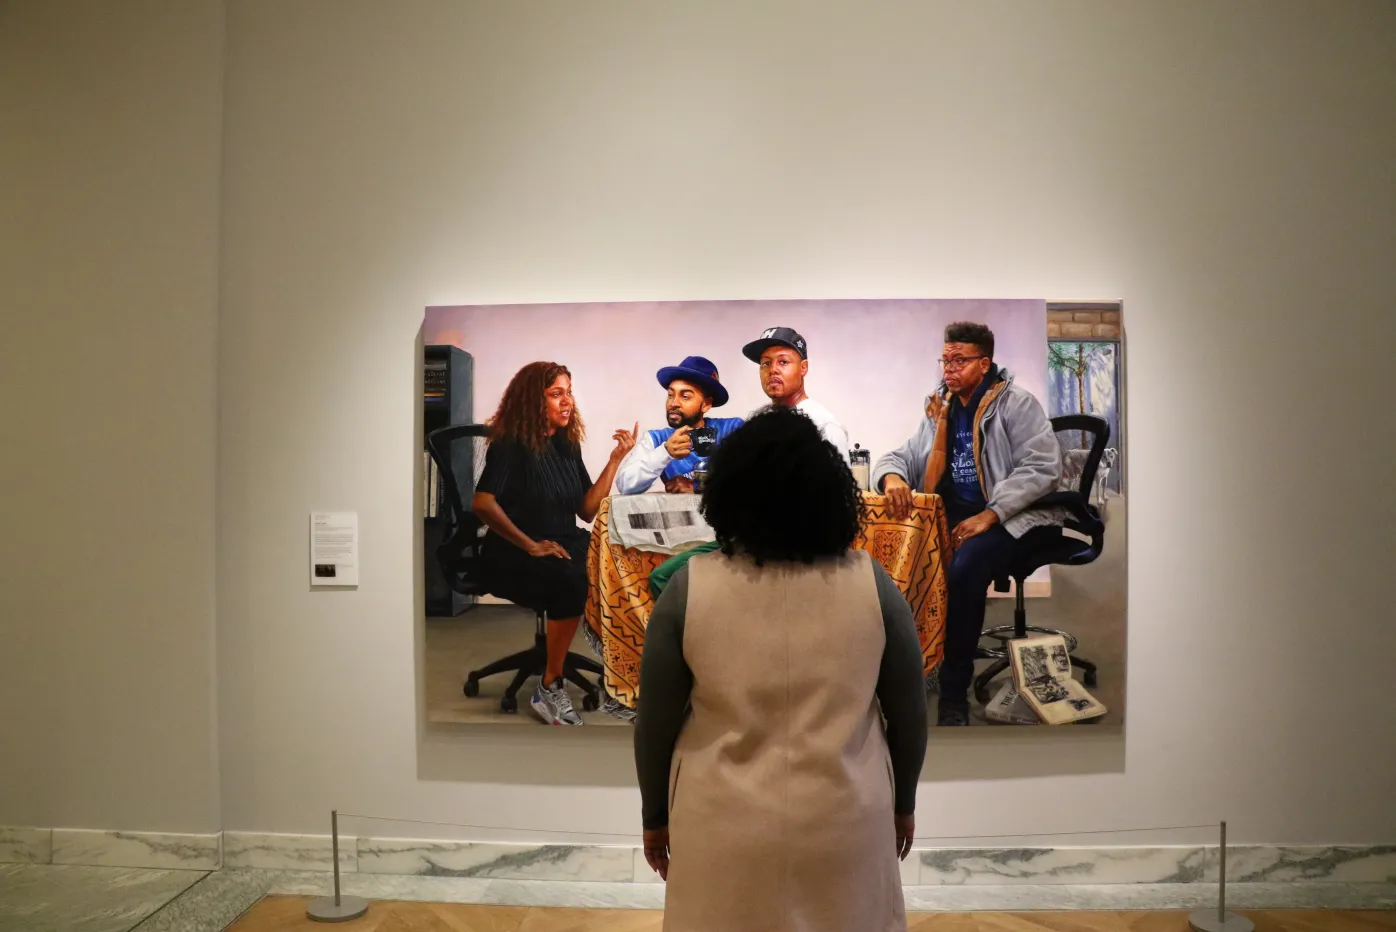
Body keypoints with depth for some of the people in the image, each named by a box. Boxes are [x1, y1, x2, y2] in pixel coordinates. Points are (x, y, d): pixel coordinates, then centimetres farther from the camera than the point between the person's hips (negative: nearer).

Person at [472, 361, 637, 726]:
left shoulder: (567, 444, 10)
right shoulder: (510, 444, -7)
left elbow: (587, 510, 4)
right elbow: (482, 503, -20)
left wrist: (616, 459, -2)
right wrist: (530, 545, -23)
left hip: (564, 546, 6)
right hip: (512, 556, -5)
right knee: (571, 582, -34)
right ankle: (549, 689, -20)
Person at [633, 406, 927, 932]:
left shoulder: (690, 588, -14)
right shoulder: (872, 584, -11)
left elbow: (656, 723, -6)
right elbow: (909, 714, -2)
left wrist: (656, 814, 9)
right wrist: (903, 803, 14)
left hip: (724, 825, -1)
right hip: (844, 820, 1)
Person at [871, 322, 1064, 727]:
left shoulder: (1016, 403, -3)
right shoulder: (940, 411, 14)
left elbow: (1042, 467, -14)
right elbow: (902, 456, 14)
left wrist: (989, 515, -24)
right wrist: (892, 477, -13)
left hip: (1013, 515, -5)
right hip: (953, 513, 5)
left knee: (964, 567, -34)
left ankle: (954, 693, -20)